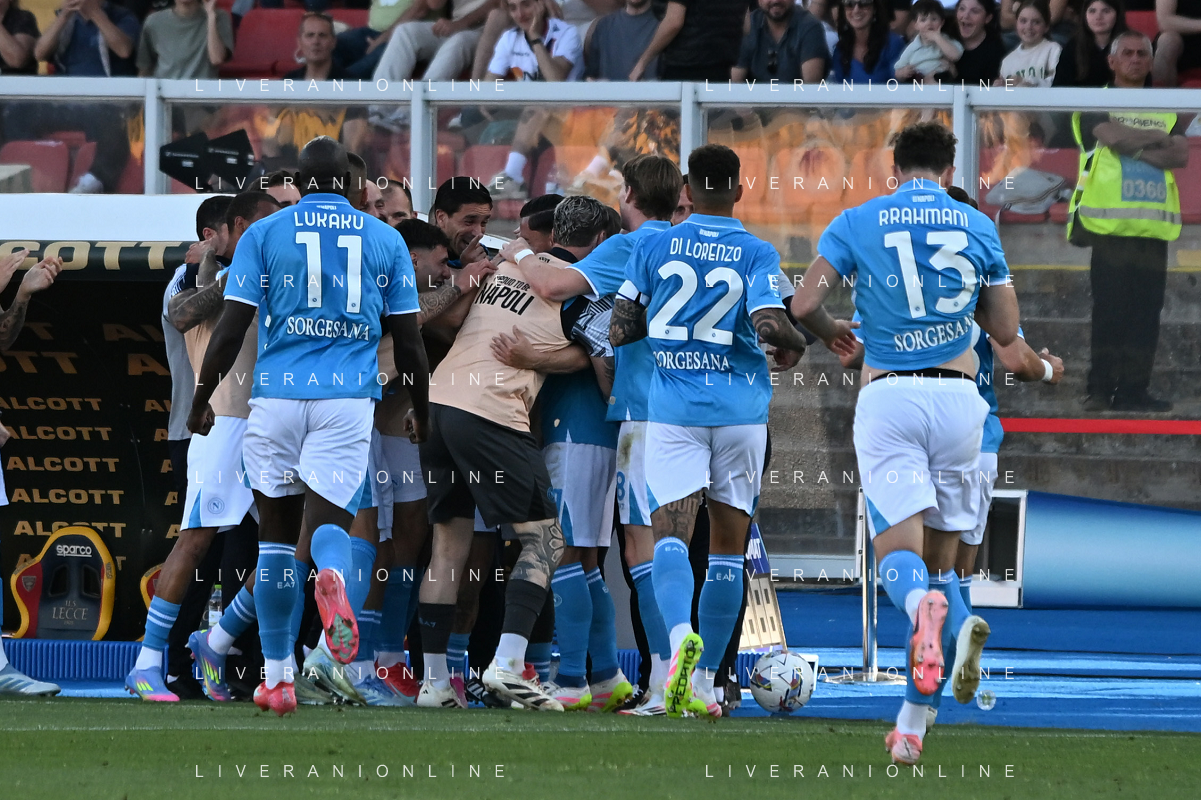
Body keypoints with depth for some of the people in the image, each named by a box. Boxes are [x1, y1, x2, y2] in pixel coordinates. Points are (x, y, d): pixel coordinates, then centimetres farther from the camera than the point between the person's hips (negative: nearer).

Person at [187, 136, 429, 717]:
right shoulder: (386, 241, 10)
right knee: (327, 518, -4)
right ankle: (333, 575, -44)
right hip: (348, 400, 0)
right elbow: (408, 342, 11)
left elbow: (231, 329, 0)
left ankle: (278, 676, 11)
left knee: (277, 533, 9)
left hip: (278, 397, 0)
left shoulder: (265, 234, 6)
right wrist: (420, 411, 24)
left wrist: (201, 401, 10)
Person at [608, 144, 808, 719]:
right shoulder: (757, 254, -1)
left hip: (673, 407, 0)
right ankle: (703, 680, 10)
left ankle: (680, 634, -40)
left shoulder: (654, 248, 4)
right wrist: (797, 342, 7)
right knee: (728, 545, 10)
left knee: (671, 532, -9)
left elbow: (619, 330, 4)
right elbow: (770, 325, -14)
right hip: (741, 408, 0)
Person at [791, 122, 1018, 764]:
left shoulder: (857, 223, 4)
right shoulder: (978, 228, 9)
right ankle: (912, 722, 7)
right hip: (958, 397, 2)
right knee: (938, 556, 11)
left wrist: (831, 333, 20)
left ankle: (927, 607, -46)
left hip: (887, 396, -2)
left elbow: (803, 304, -2)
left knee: (898, 552, -6)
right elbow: (1006, 332, 10)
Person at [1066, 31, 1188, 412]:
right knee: (1109, 308, -7)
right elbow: (1114, 137, -13)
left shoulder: (1167, 110, 19)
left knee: (1146, 308, 0)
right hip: (1108, 220, -4)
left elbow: (1181, 156, 3)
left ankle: (1134, 388, 2)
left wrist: (1133, 145, -6)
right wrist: (1158, 140, 1)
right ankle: (1101, 390, -4)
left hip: (1153, 223, 4)